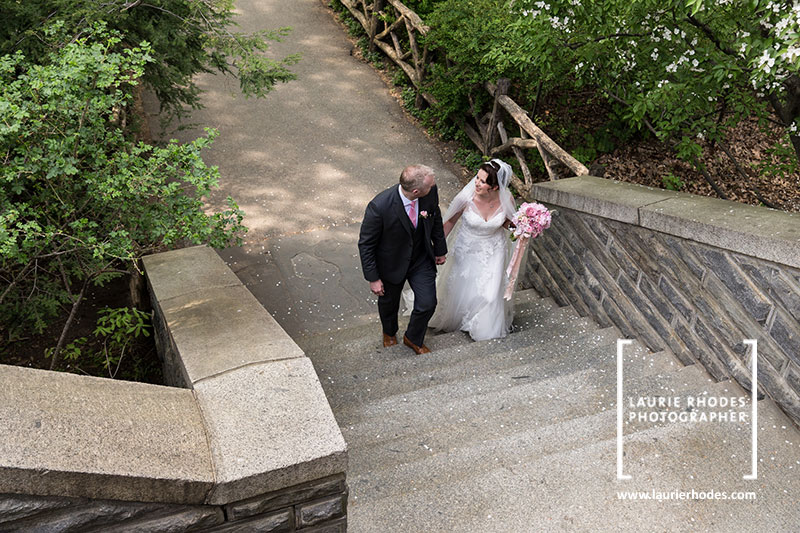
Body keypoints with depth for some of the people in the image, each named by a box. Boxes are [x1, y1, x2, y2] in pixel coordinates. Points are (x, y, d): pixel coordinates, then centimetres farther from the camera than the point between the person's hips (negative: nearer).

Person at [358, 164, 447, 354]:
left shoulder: (430, 192, -23)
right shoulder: (380, 207, -37)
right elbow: (366, 244, -21)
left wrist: (440, 249, 12)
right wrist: (373, 278, -16)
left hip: (422, 260, 3)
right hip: (392, 264, -3)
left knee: (428, 303, 6)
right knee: (388, 303, 22)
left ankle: (413, 338, 38)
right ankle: (389, 333, 57)